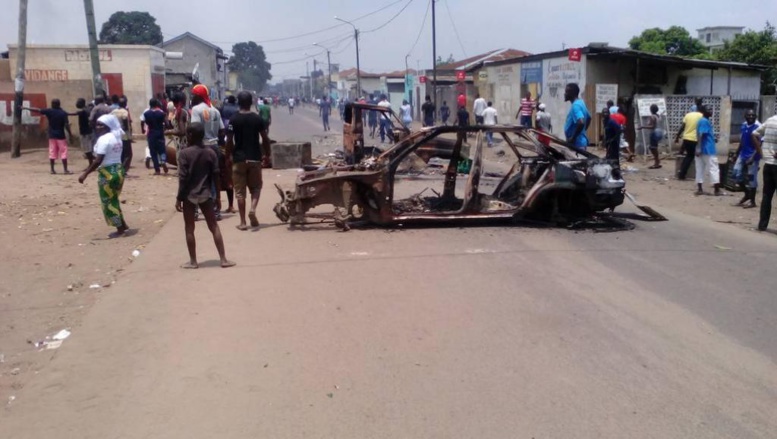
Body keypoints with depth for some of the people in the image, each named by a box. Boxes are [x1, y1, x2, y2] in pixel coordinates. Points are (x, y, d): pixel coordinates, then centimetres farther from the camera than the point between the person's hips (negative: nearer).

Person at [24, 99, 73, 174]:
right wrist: (70, 134, -4)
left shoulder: (49, 111, -1)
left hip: (52, 135, 3)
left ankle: (52, 170, 10)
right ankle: (66, 170, -6)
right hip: (61, 136, -3)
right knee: (63, 153, -2)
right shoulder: (63, 113, -8)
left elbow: (38, 110, 5)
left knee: (52, 153, 9)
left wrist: (26, 108, 17)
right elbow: (66, 125, -13)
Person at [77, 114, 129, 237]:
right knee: (113, 200, 22)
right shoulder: (116, 137, 11)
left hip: (107, 173, -9)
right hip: (118, 170, 9)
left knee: (108, 202, 4)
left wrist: (85, 174, -21)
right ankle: (123, 225, 26)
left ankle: (120, 229, 11)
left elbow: (98, 160, -23)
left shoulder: (104, 139, -17)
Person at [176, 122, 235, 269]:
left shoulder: (184, 153, -10)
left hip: (189, 195, -3)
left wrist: (179, 198, -6)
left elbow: (183, 177, -12)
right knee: (214, 227, 8)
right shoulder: (210, 152, 0)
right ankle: (223, 259, 7)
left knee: (189, 229, 8)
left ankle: (193, 261, 13)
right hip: (205, 194, 3)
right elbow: (216, 174, 2)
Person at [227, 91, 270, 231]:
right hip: (255, 158, 1)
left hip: (239, 158, -1)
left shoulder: (234, 120, -5)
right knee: (256, 187, 15)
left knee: (240, 191, 5)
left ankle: (243, 222, 6)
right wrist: (266, 153, 13)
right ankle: (253, 209, -11)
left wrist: (228, 156, 6)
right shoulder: (258, 119, -1)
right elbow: (265, 139, 0)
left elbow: (229, 141, -7)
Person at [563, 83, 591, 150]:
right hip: (580, 141, 11)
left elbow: (581, 123, -33)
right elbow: (589, 118, 28)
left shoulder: (575, 105, -19)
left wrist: (573, 138, -24)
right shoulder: (580, 103, 13)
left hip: (576, 143, -11)